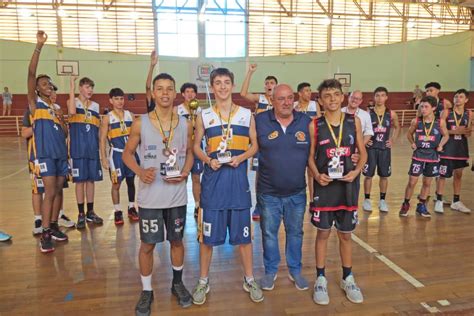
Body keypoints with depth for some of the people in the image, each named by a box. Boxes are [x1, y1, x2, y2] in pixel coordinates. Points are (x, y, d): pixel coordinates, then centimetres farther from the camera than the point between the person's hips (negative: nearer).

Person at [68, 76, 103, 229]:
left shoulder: (96, 106, 13)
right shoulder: (73, 102, 2)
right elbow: (72, 112, -24)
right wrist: (71, 89, -20)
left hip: (93, 147, 4)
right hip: (78, 147, -4)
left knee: (91, 179, 8)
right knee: (80, 180, 0)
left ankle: (90, 212, 20)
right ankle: (81, 214, 11)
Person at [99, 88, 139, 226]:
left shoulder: (130, 115, 6)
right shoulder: (107, 118, -3)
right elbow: (102, 139, -4)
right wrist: (104, 158, -10)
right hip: (117, 153, -3)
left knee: (131, 181, 12)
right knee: (116, 183, 3)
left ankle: (132, 208, 26)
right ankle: (117, 212, 15)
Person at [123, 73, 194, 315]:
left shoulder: (185, 124, -1)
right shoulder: (140, 123, -6)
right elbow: (127, 153, 3)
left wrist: (185, 173, -7)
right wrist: (140, 172, -15)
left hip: (177, 196, 2)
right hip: (150, 197, -1)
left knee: (177, 241, 16)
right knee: (147, 244, 8)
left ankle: (177, 283, 39)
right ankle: (146, 292, 29)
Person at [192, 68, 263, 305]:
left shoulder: (246, 114, 4)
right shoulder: (204, 116, 3)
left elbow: (255, 145, 8)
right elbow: (196, 145, 9)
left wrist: (241, 157, -11)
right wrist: (208, 160, -10)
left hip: (238, 178, 0)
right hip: (213, 178, 0)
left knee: (243, 232, 9)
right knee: (207, 233, 7)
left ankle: (249, 280, 28)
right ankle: (203, 281, 26)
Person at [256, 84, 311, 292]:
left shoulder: (306, 122, -2)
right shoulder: (260, 121, -8)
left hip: (297, 192, 2)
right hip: (268, 192, -1)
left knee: (295, 232, 17)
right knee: (269, 233, 14)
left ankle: (295, 270, 37)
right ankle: (270, 271, 34)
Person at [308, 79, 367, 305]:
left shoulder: (354, 121, 0)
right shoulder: (315, 125, -4)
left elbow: (363, 153, 5)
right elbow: (310, 157, 0)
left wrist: (356, 171, -12)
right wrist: (317, 175, -18)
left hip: (347, 185, 2)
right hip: (324, 185, -1)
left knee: (346, 234, 14)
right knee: (323, 233, 9)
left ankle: (347, 279, 31)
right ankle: (320, 279, 25)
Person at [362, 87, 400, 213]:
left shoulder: (391, 114, 1)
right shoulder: (368, 113, -6)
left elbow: (397, 127, 16)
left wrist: (392, 140, 5)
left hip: (385, 148, 2)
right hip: (371, 148, -2)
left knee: (384, 175, 9)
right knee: (368, 175, 3)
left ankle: (382, 200, 22)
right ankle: (367, 200, 15)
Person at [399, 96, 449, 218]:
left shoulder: (440, 122, -8)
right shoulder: (416, 121, -7)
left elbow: (446, 135, 8)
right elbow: (409, 133, 10)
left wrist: (440, 145, -8)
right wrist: (412, 143, -5)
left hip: (433, 156, 1)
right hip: (418, 155, -1)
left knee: (427, 182, 12)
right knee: (412, 182, 0)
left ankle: (421, 206, 28)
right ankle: (406, 204, 18)